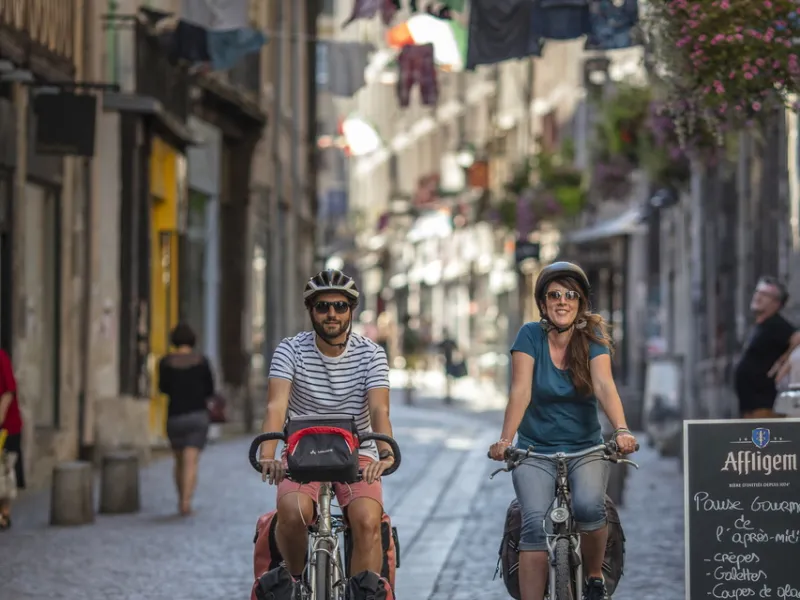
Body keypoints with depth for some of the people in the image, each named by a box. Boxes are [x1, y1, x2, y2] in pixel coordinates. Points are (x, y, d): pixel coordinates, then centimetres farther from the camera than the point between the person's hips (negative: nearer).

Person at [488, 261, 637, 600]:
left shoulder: (593, 339, -2)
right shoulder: (531, 336, -4)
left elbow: (604, 386, -17)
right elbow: (520, 391, -14)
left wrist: (621, 430, -35)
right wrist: (505, 439, -30)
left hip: (585, 449, 0)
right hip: (536, 451, 0)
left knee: (589, 506, -27)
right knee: (535, 524, -21)